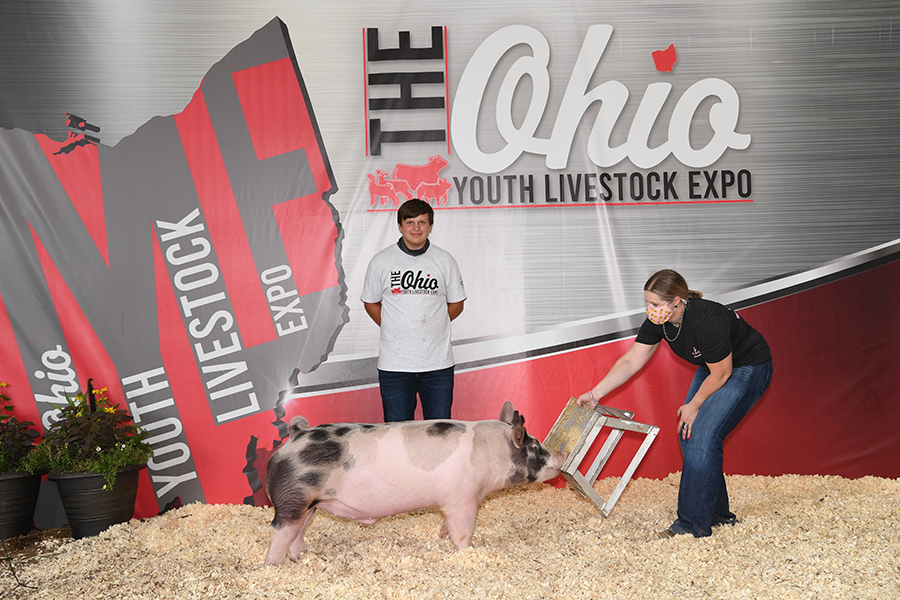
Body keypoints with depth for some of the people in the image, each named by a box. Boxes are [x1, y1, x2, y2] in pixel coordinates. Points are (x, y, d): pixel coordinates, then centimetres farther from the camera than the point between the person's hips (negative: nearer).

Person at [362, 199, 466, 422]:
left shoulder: (445, 261, 3)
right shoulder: (381, 262, 1)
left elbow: (457, 304, 12)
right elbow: (370, 303, 11)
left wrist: (432, 326, 4)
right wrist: (395, 329, 2)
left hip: (438, 362, 1)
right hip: (394, 363, -1)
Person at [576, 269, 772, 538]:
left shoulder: (708, 321, -36)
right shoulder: (658, 321, -14)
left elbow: (721, 374, -24)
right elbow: (630, 361, -8)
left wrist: (693, 406, -11)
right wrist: (595, 393, -15)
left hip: (749, 367, -8)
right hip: (713, 367, 8)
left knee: (702, 436, -17)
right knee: (687, 434, 3)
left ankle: (694, 523, -12)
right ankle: (718, 512, 16)